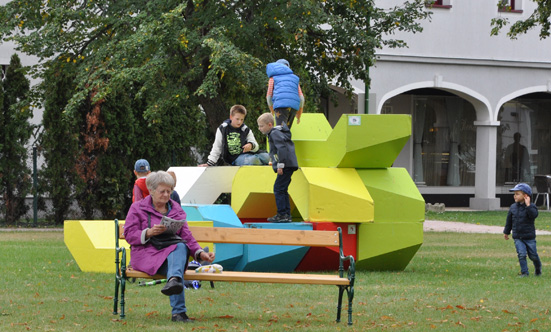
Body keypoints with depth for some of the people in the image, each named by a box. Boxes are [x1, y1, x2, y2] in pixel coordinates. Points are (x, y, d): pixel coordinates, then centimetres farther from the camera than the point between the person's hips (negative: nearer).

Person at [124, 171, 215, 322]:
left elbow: (187, 237, 14)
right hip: (146, 255, -3)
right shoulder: (138, 208, 11)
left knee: (181, 246, -38)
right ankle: (179, 312, -49)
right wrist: (148, 233, -16)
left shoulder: (176, 210, 22)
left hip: (174, 251, 3)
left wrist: (200, 253, -5)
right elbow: (129, 235, 3)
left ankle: (174, 280, -66)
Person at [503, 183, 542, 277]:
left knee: (533, 255, 8)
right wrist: (506, 232, 22)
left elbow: (534, 215, -29)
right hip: (517, 237, 2)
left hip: (529, 237, -2)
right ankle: (524, 272, -2)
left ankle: (538, 269, 34)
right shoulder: (513, 207, 4)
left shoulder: (531, 207, -8)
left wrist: (528, 205, -30)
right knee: (521, 254, -11)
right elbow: (509, 221, 15)